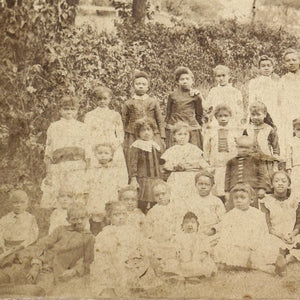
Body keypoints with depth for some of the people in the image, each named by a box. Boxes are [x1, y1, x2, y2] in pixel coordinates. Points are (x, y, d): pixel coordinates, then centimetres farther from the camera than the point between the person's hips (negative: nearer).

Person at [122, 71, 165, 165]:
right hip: (133, 138, 0)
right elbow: (124, 122, 12)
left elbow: (160, 121, 12)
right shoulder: (128, 104, 9)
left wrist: (162, 138, 7)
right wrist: (122, 140, 8)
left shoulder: (153, 102, 10)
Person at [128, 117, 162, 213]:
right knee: (142, 205, -7)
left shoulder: (156, 146, 15)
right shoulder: (136, 146, -4)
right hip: (142, 180, -6)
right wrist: (133, 179, -17)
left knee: (155, 205, 6)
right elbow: (132, 163, -10)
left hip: (156, 180, 6)